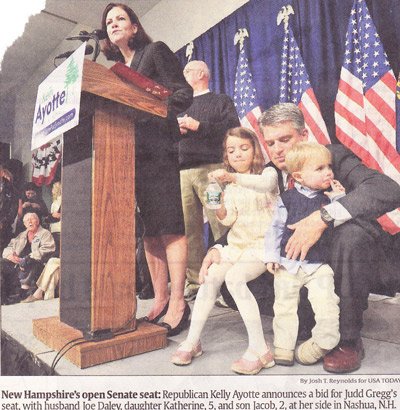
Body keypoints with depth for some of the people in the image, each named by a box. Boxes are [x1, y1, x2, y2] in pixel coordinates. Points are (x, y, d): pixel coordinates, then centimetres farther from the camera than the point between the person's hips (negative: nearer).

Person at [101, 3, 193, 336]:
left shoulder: (155, 51, 8)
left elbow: (184, 94, -3)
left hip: (157, 148, -7)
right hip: (128, 153, 7)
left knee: (169, 227, -10)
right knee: (149, 229, 6)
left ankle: (177, 304, -5)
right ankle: (160, 300, 14)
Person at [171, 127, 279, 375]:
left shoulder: (268, 173, 1)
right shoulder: (230, 186, 16)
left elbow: (265, 184, -26)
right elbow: (229, 220, 5)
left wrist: (232, 177, -38)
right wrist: (219, 209, -17)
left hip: (263, 244, -5)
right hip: (237, 243, 5)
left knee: (235, 276, -30)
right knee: (210, 276, -18)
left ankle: (260, 349, -22)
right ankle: (192, 342, -6)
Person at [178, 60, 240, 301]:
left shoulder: (221, 101, 13)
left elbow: (233, 129, -5)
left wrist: (198, 126, -9)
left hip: (211, 170, -5)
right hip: (183, 172, 5)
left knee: (221, 227, -12)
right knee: (189, 230, 2)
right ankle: (195, 282, 8)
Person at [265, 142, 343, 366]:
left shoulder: (330, 197, 1)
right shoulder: (288, 198, -3)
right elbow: (276, 227, 2)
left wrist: (339, 200, -11)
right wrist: (271, 256, -2)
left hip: (319, 264, 0)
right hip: (288, 263, 0)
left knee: (327, 304, -10)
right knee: (285, 306, 9)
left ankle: (322, 343, 15)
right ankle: (283, 348, 25)